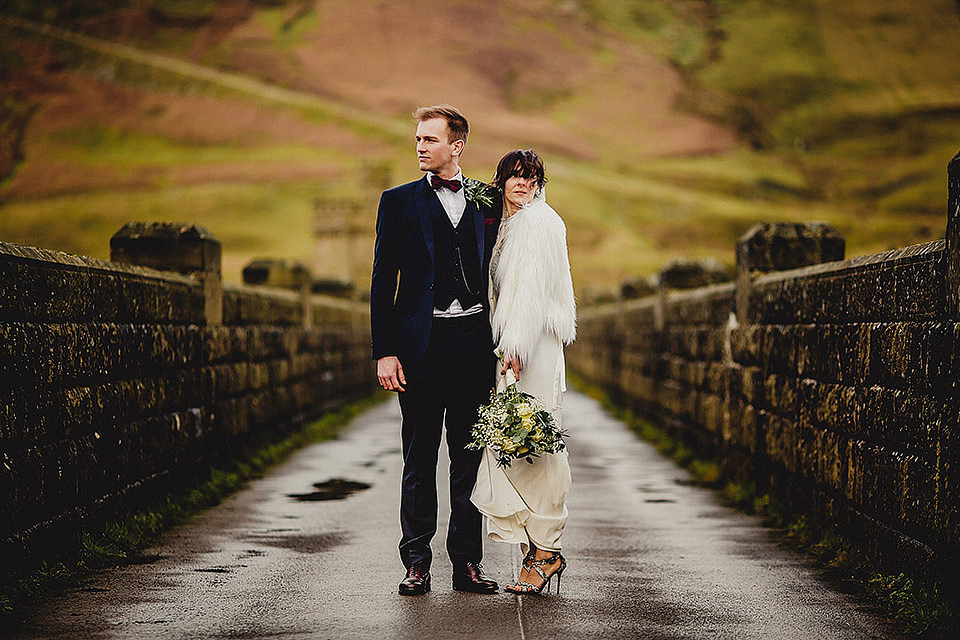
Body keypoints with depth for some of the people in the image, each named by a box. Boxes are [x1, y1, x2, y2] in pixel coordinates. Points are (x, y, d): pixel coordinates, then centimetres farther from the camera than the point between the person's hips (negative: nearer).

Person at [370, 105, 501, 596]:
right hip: (421, 343, -2)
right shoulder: (399, 202, 5)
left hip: (474, 342, 2)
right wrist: (384, 352, -6)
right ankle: (417, 562, 9)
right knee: (419, 459, 3)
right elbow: (383, 282, 2)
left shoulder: (487, 201, 10)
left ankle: (467, 561, 12)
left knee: (470, 457, 6)